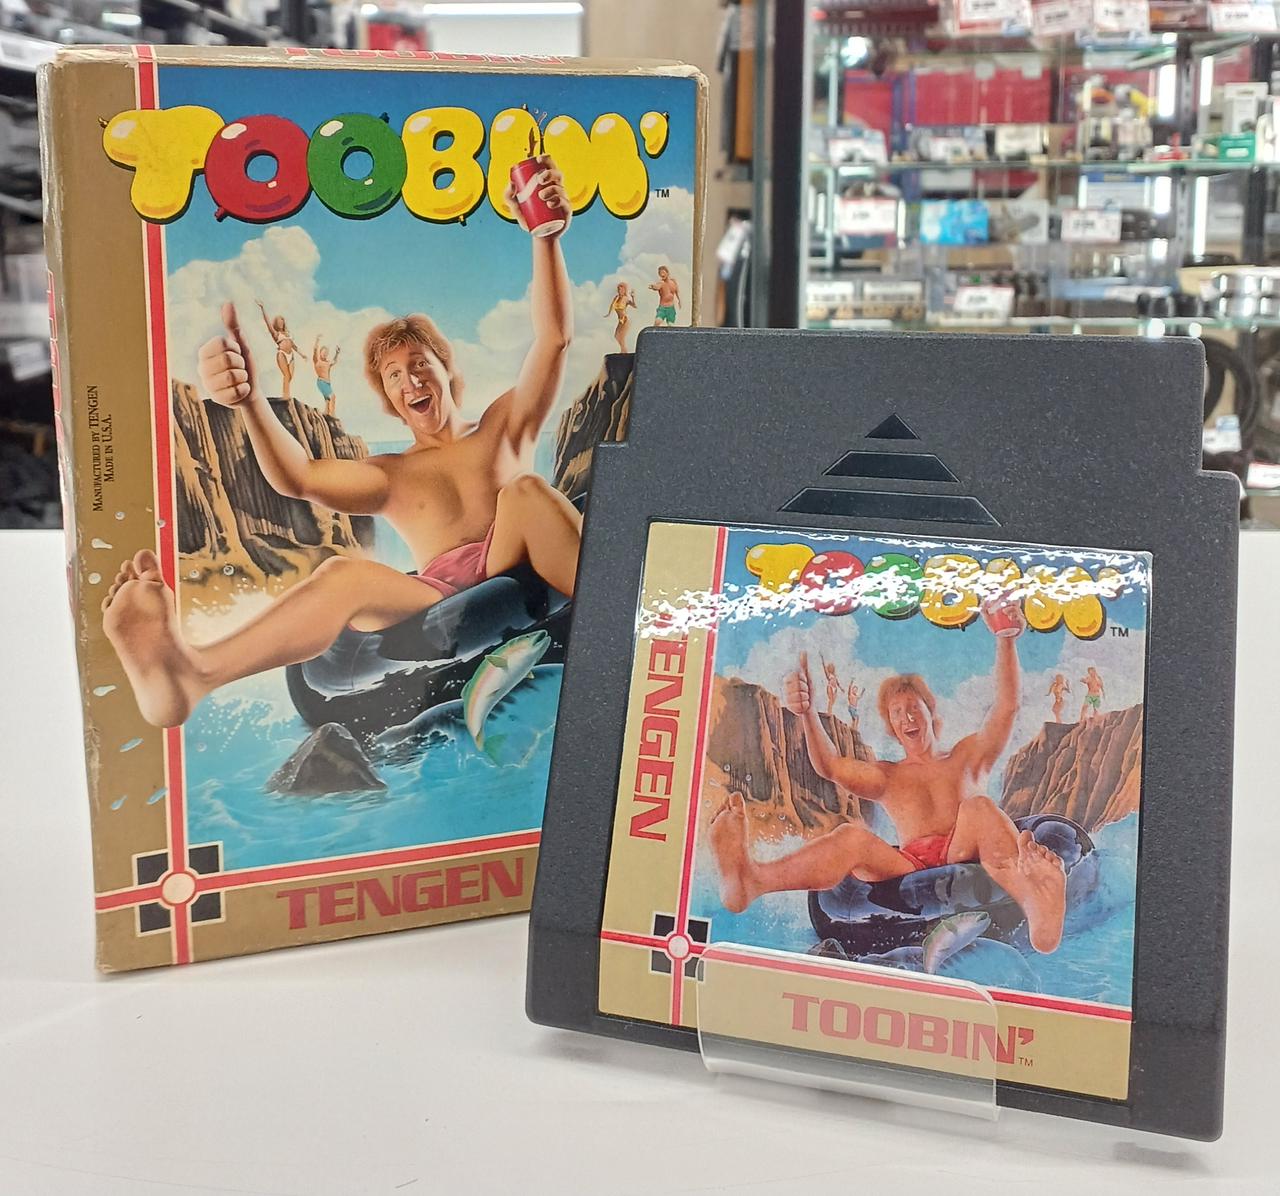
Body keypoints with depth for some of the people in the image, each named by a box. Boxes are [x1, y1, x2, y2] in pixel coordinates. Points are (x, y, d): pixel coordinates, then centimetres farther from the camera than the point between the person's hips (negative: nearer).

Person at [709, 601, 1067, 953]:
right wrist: (808, 713, -16)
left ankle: (1033, 898, -65)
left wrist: (1005, 640, -7)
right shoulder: (885, 776, 26)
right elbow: (830, 766, 4)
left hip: (964, 859, 0)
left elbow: (1007, 705, 9)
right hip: (910, 866, 0)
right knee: (852, 837, -29)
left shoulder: (967, 757, 26)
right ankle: (751, 881, -59)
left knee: (979, 806, -30)